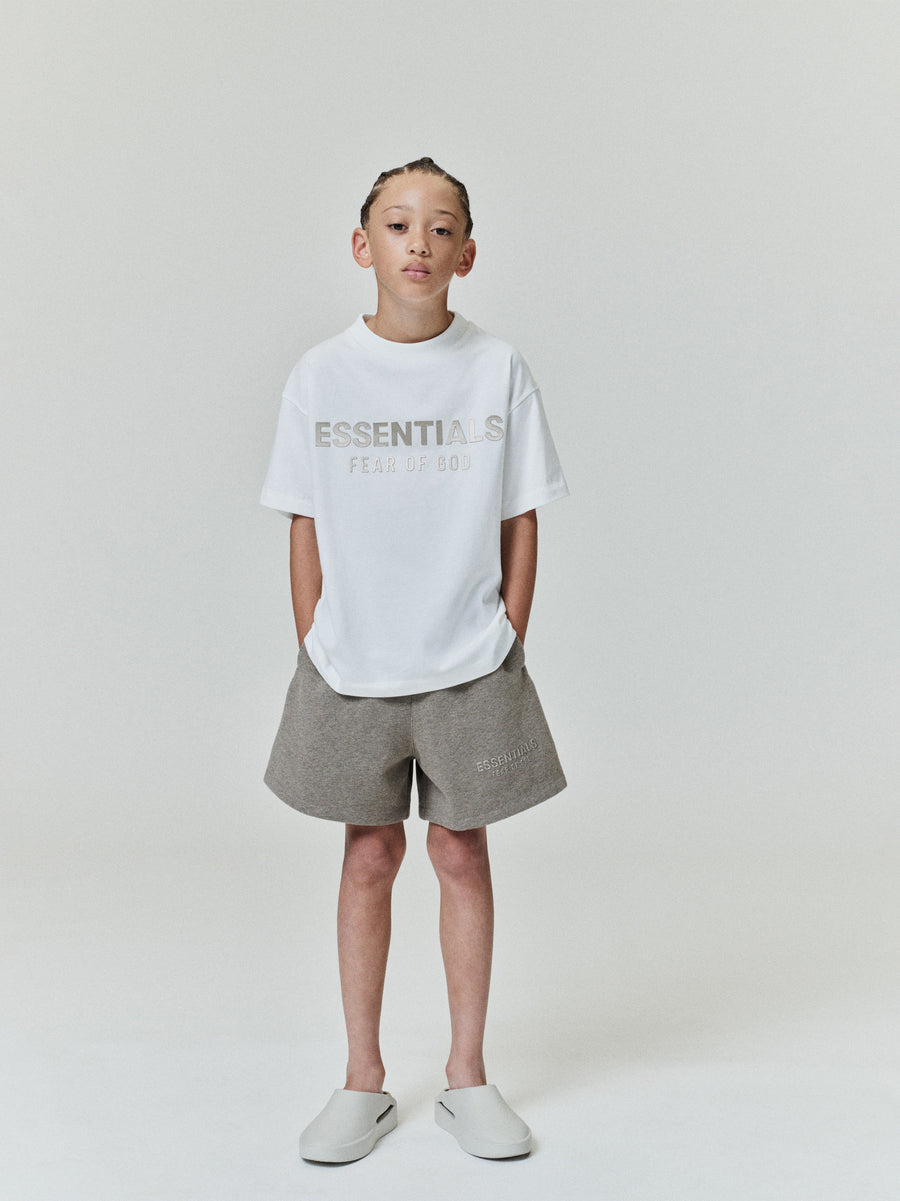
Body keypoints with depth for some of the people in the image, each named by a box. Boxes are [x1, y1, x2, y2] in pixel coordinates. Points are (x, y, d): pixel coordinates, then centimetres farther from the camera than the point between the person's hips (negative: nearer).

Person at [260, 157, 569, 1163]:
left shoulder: (497, 371, -2)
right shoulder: (322, 375, -1)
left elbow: (520, 524, 2)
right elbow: (306, 532, 2)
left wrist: (505, 650, -2)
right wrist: (314, 662, 0)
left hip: (468, 668, 0)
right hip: (350, 667, 1)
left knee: (462, 854, 8)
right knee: (369, 857, 9)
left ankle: (466, 1077, 24)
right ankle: (363, 1082, 23)